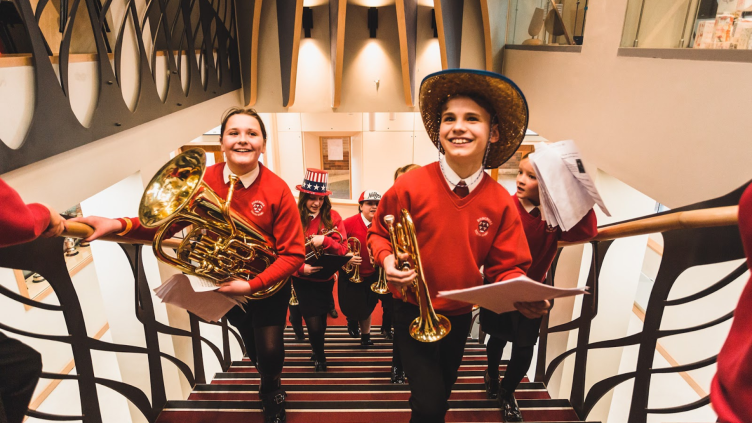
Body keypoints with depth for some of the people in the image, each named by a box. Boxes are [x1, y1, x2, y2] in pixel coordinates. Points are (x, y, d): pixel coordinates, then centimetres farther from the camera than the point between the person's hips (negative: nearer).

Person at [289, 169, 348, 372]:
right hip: (303, 279, -2)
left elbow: (343, 249, -10)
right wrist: (300, 267, -25)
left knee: (321, 321, 19)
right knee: (314, 325, -5)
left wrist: (325, 240, -28)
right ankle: (319, 357, 27)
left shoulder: (333, 216, -6)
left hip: (325, 279, 2)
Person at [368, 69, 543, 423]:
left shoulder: (501, 203, -11)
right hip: (413, 314, -3)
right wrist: (387, 258, -24)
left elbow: (507, 268, -5)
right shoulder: (410, 187, -18)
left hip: (460, 317, 4)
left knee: (442, 393, 25)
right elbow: (378, 233, -3)